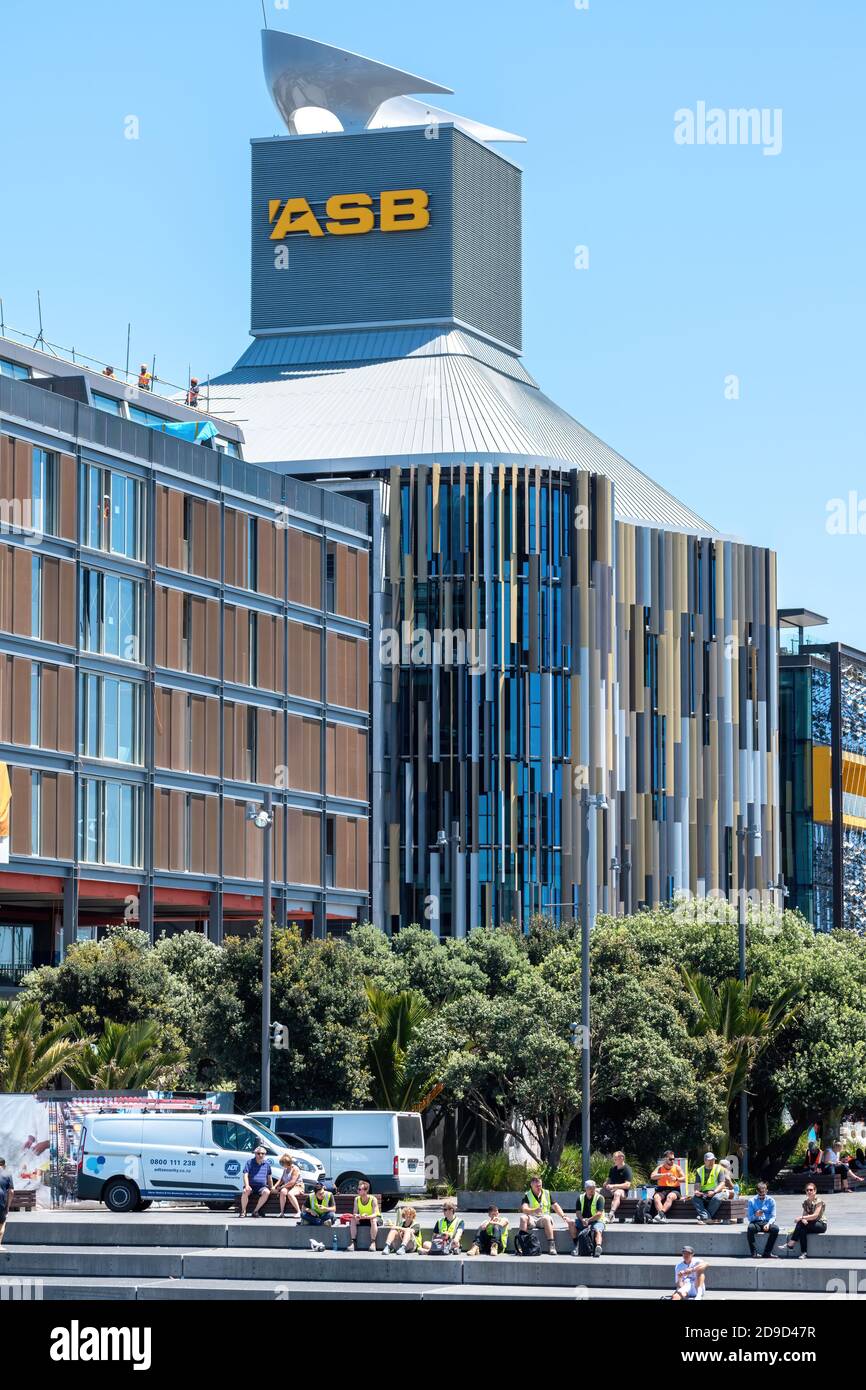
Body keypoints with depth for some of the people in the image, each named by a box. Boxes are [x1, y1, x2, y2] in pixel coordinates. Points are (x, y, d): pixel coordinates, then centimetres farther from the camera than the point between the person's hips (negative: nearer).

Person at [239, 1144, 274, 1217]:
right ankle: (243, 1211, -17)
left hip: (262, 1187, 2)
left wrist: (272, 1188, 19)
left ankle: (256, 1211, -20)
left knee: (266, 1192, -32)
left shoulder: (267, 1164, 12)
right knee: (245, 1192, -36)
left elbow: (269, 1178, 23)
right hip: (251, 1186, -2)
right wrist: (247, 1186, -22)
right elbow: (245, 1175, -6)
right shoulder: (249, 1162, 2)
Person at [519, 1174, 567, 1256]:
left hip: (543, 1219, 1)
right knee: (523, 1217, -32)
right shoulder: (527, 1195, 5)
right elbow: (524, 1209, -12)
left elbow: (555, 1206, 11)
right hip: (532, 1219, -1)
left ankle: (551, 1245, -40)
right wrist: (534, 1210, -32)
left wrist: (563, 1216, -6)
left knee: (547, 1218, -35)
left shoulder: (546, 1194, 14)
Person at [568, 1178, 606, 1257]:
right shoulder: (581, 1198, 9)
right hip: (583, 1220, 4)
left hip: (596, 1221, -4)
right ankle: (576, 1245, -22)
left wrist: (588, 1220, -21)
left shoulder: (599, 1198, -4)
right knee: (571, 1223, -21)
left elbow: (599, 1214, -13)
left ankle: (598, 1247, -62)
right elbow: (578, 1212, 2)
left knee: (597, 1230, -36)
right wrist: (582, 1220, -18)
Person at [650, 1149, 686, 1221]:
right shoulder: (660, 1168, 4)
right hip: (662, 1190, 1)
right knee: (656, 1197, -31)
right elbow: (652, 1176, -12)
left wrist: (676, 1179, -24)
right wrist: (665, 1175, -24)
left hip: (674, 1190, -1)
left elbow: (684, 1179, -3)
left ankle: (661, 1213, -52)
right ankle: (663, 1216, -48)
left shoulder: (677, 1168, 5)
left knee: (670, 1196, -36)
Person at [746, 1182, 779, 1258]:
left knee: (775, 1228, -32)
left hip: (767, 1222, 1)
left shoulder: (771, 1200, 6)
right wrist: (755, 1215, -21)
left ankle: (767, 1252, -23)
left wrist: (768, 1224, -20)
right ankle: (754, 1253, -28)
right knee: (750, 1228, -36)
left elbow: (773, 1217, 1)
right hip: (756, 1222, -1)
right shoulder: (752, 1201, 4)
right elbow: (749, 1218, 1)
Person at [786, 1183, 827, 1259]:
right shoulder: (806, 1202, 12)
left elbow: (815, 1215, -21)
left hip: (821, 1224, -6)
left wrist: (802, 1218, -28)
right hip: (811, 1225, 6)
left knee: (800, 1223, -30)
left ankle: (791, 1243, -32)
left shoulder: (818, 1201, -9)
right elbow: (804, 1215, 3)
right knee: (802, 1230, -30)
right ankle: (803, 1253, -36)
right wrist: (803, 1220, -23)